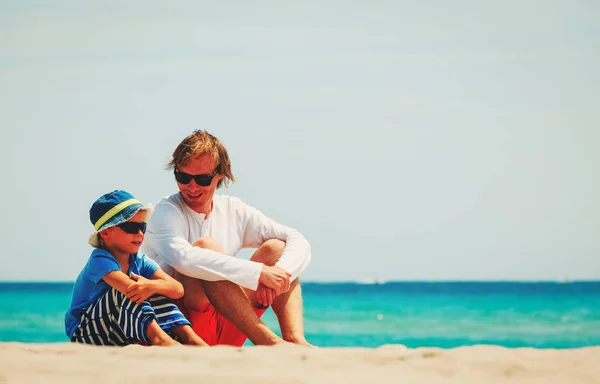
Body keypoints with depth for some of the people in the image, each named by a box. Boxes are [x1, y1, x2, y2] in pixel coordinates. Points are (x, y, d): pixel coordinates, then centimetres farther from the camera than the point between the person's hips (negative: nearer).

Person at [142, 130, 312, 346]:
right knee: (205, 246, -27)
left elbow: (298, 242, 2)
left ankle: (294, 340, -27)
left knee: (276, 248, -5)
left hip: (225, 334, 6)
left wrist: (278, 275, -21)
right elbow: (183, 258, -29)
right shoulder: (167, 211, -6)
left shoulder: (233, 211, 10)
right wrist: (259, 272, -30)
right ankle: (267, 341, -36)